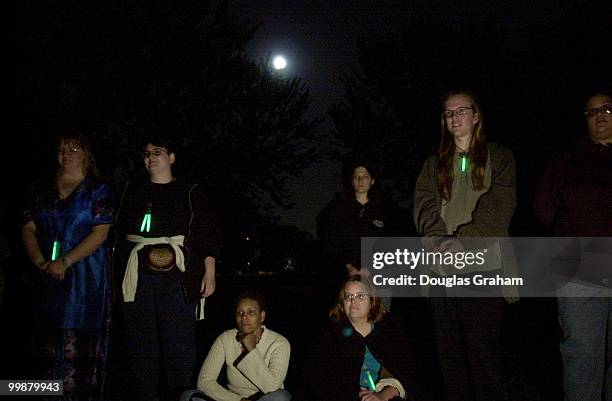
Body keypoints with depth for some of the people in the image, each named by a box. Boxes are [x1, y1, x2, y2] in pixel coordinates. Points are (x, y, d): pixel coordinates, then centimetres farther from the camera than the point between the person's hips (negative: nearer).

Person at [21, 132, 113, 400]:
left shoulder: (98, 191, 1)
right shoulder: (43, 191, 14)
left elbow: (99, 233, -8)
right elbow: (28, 229, 10)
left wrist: (65, 262, -16)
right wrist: (40, 262, -7)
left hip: (85, 276, -4)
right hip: (47, 277, 4)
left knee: (80, 343, -4)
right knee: (47, 342, 5)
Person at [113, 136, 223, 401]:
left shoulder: (190, 192, 9)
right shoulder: (133, 191, 18)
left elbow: (210, 234, 3)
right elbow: (120, 235, 18)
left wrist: (209, 272, -6)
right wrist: (117, 274, 12)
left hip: (178, 278, -2)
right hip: (137, 277, 3)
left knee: (179, 346, -4)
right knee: (140, 347, 4)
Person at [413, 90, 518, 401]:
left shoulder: (499, 159, 9)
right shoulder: (434, 164, 19)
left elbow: (497, 209, -5)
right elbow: (424, 207, 5)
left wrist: (463, 242, -18)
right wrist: (439, 242, -14)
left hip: (484, 267, -3)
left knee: (484, 352, -3)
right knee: (449, 352, 7)